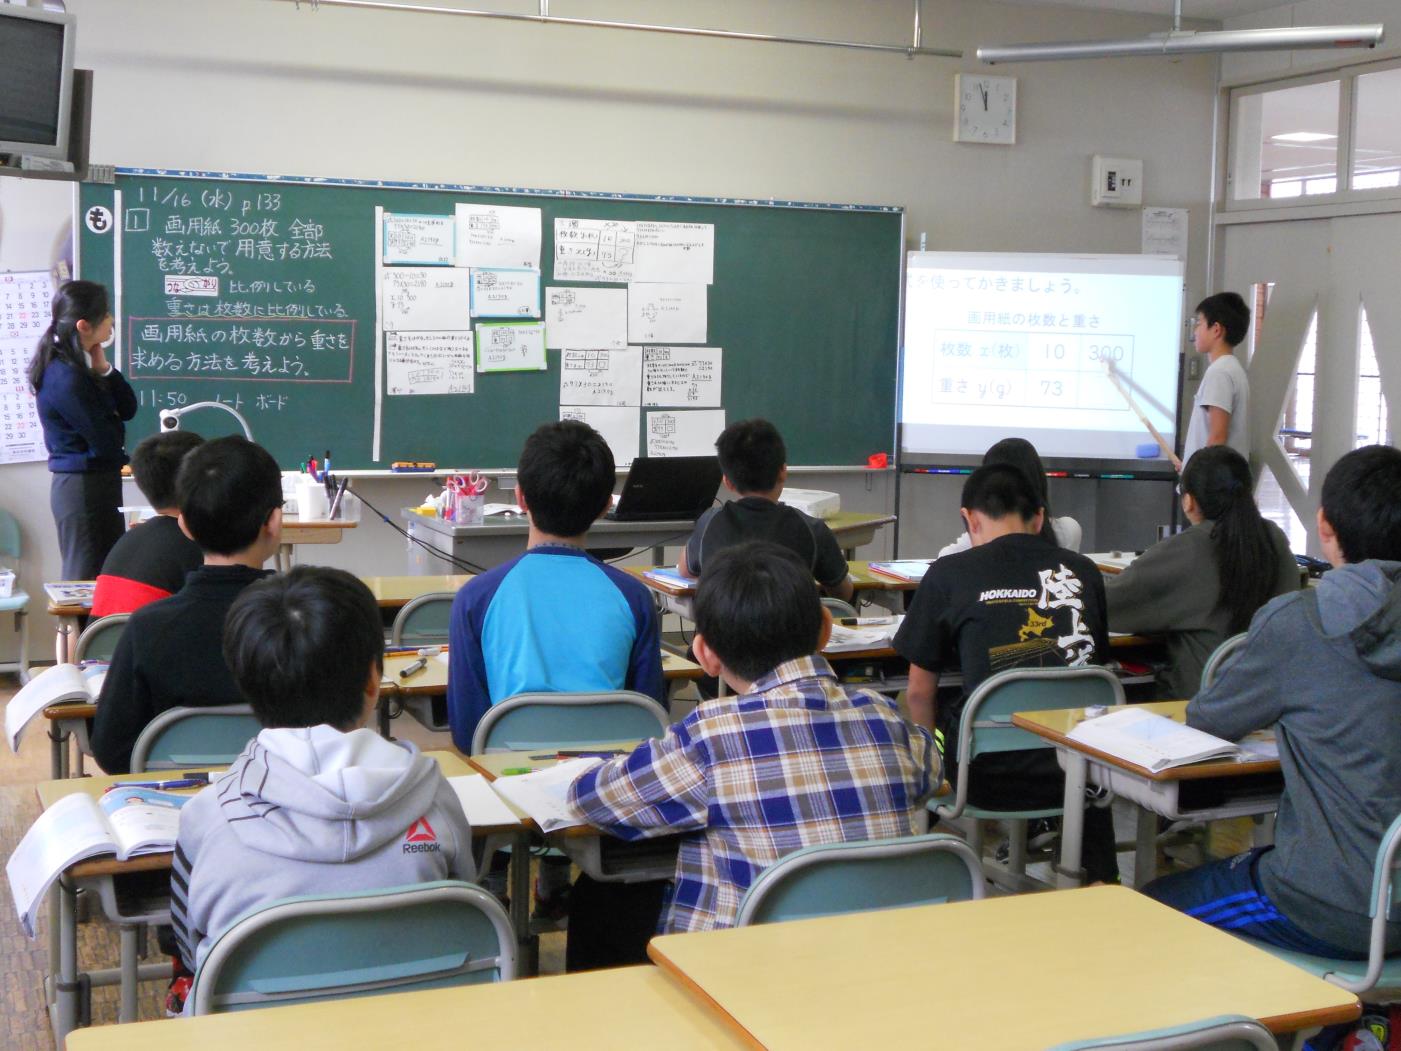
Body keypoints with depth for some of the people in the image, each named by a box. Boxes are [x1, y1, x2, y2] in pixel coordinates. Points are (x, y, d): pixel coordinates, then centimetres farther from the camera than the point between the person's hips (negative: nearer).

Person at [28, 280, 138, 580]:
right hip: (85, 487, -10)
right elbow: (106, 440, -18)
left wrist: (102, 369, -5)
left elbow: (127, 409, 8)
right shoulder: (65, 377, -21)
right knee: (90, 579, -5)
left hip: (82, 484, 10)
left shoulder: (76, 365, 9)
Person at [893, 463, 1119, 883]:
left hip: (990, 777, -2)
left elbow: (919, 693, 5)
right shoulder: (1082, 572, 6)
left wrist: (934, 750, 24)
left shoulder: (949, 574, -1)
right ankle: (1101, 881, 36)